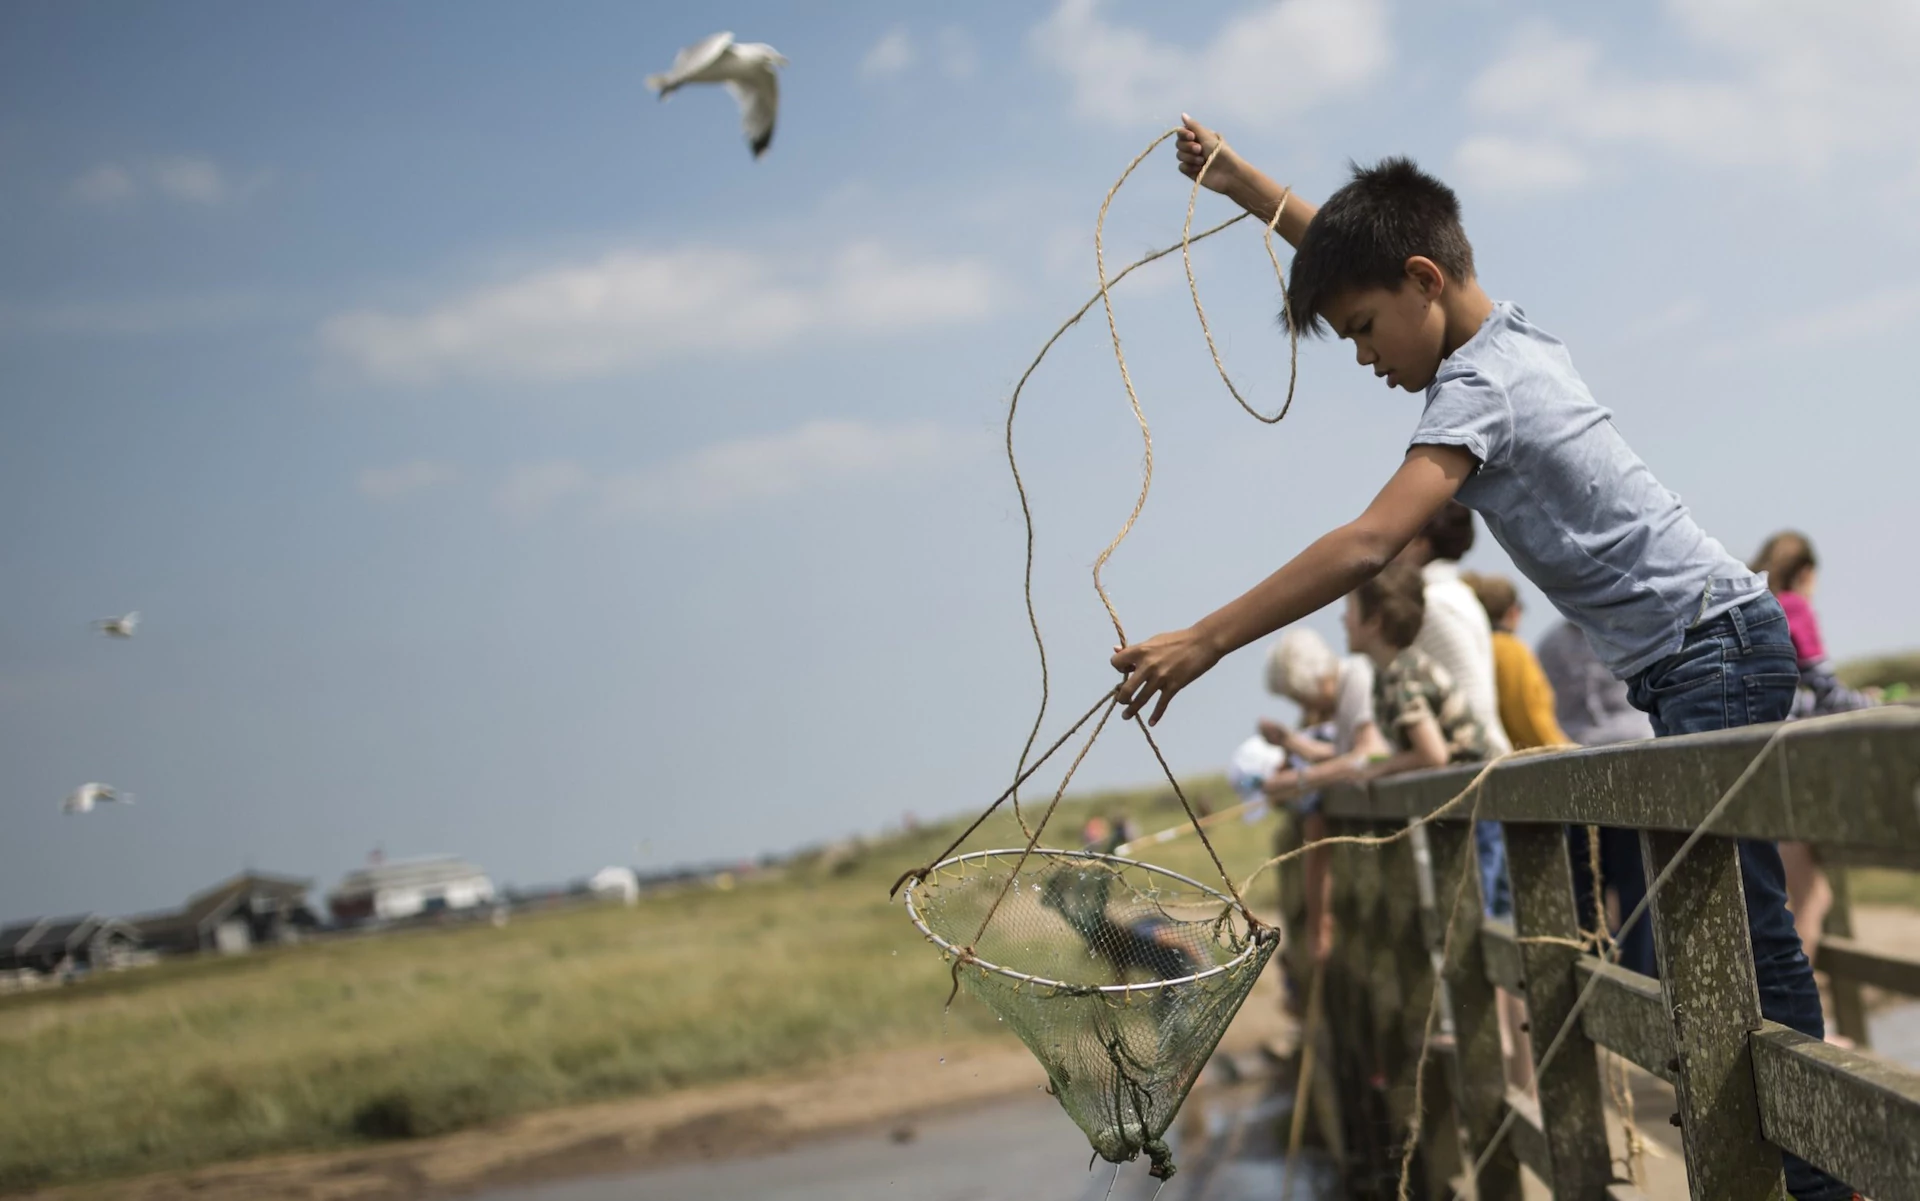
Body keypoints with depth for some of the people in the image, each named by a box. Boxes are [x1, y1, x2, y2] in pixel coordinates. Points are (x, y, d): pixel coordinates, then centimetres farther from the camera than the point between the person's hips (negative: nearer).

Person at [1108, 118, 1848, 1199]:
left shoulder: (1477, 385, -17)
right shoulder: (1514, 329, 11)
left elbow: (1370, 546, -28)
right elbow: (1365, 250, 27)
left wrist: (1204, 642, -28)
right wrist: (1237, 179, 27)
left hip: (1715, 651, -10)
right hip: (1705, 658, 10)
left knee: (1744, 929, -13)